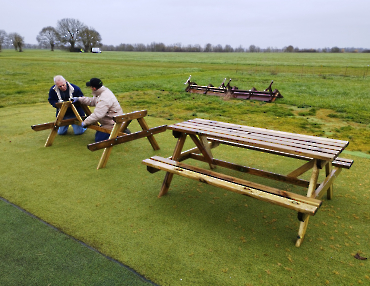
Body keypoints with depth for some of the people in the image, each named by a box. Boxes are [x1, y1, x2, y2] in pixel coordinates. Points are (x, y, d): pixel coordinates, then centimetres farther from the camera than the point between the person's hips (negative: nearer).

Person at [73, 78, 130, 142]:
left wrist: (85, 122, -19)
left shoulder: (104, 99, -31)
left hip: (113, 124, -11)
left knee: (98, 139, -6)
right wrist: (79, 99, 14)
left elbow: (97, 115, -31)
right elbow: (92, 101, 17)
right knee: (97, 134, 22)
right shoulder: (104, 91, 1)